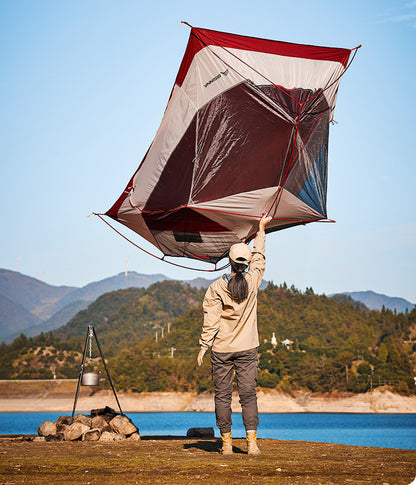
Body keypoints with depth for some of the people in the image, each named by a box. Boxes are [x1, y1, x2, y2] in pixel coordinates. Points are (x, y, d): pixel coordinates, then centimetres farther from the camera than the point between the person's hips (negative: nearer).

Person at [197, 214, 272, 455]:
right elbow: (259, 258, 17)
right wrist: (261, 230, 28)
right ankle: (252, 442, -8)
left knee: (222, 396, 6)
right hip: (247, 348, 1)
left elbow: (210, 322, -8)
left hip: (221, 349, -1)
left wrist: (203, 348, 1)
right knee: (248, 394, 1)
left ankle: (227, 442, 9)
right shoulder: (253, 281, -3)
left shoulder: (216, 288, -8)